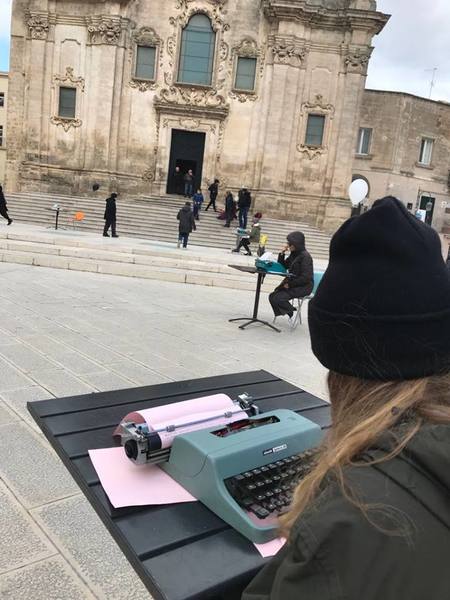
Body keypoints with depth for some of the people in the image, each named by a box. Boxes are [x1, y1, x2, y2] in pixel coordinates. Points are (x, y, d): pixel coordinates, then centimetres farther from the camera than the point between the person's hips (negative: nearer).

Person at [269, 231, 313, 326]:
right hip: (291, 282, 8)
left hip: (303, 286, -8)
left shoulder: (305, 256, -16)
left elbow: (305, 278, -20)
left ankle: (290, 313, 4)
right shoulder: (293, 254, 9)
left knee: (278, 298, -22)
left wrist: (290, 284, -18)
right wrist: (282, 254, 3)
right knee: (272, 296, -10)